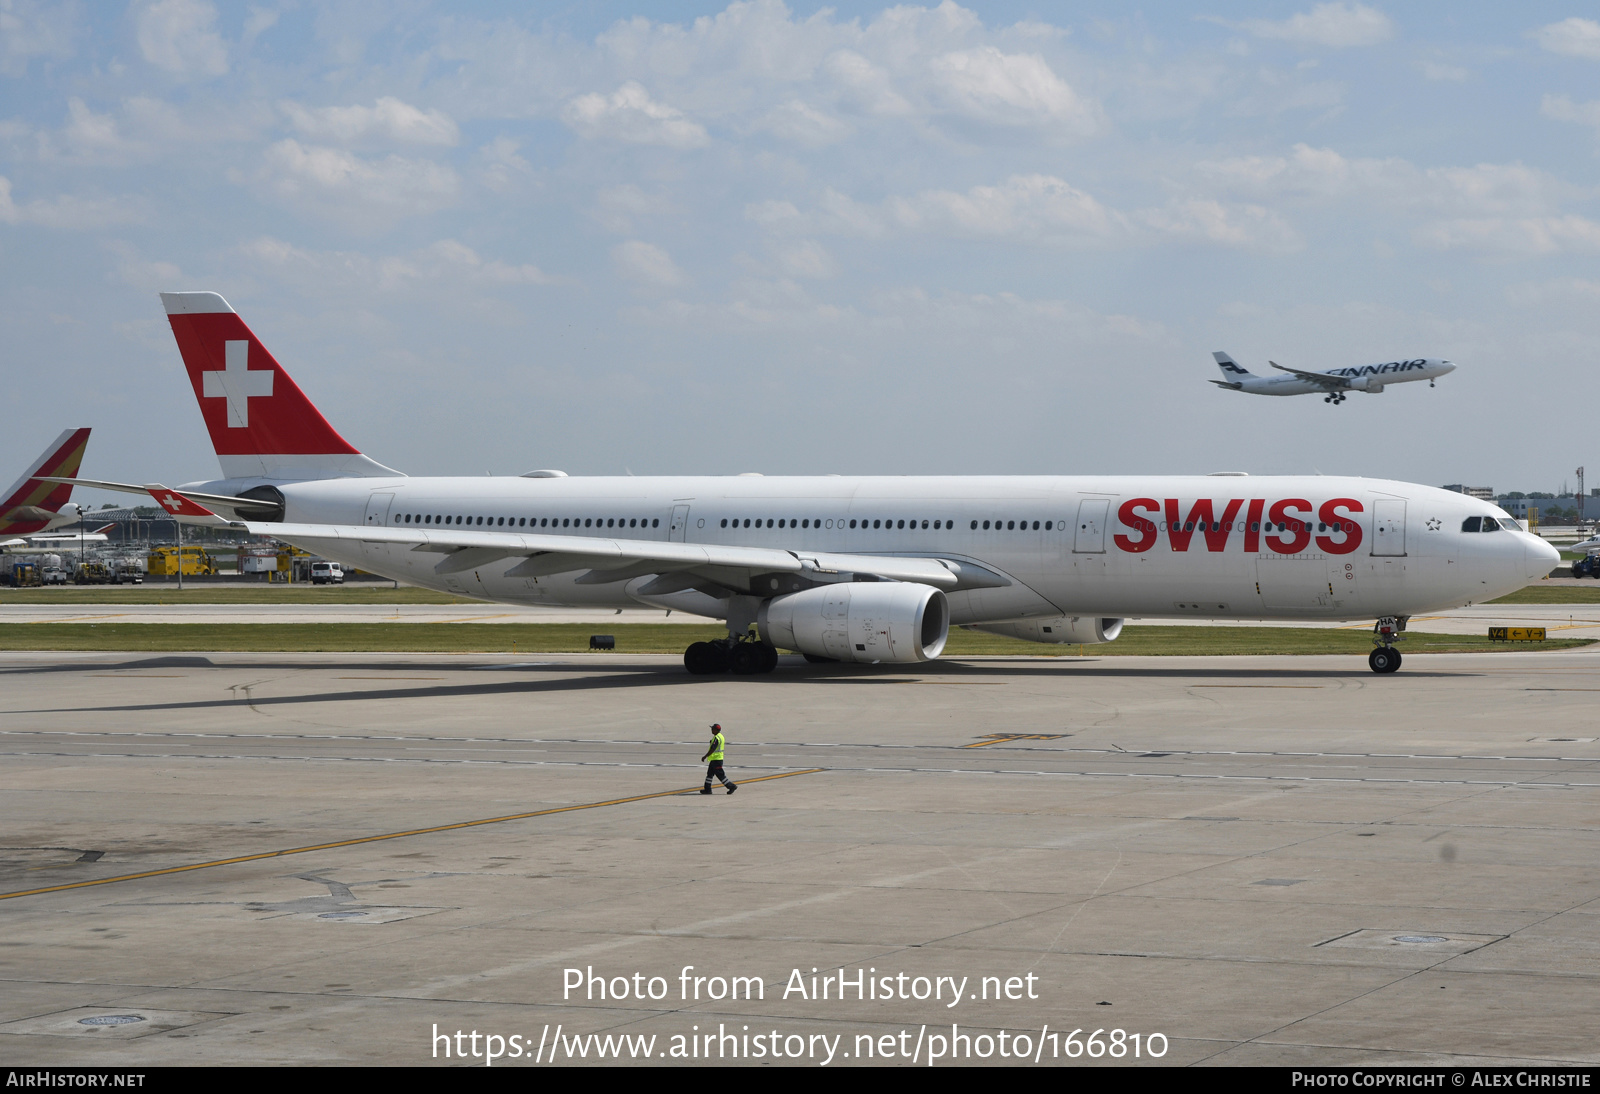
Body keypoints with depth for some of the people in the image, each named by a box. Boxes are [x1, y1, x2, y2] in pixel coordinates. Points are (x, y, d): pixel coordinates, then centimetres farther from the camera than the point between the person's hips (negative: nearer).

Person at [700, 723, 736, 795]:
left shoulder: (716, 738, -20)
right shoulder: (721, 736, 12)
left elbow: (712, 749, -24)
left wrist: (705, 757, -19)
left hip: (716, 759, -10)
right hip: (716, 759, 10)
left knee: (720, 774, -6)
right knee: (710, 773, 12)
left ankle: (731, 786, -3)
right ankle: (707, 789, 15)